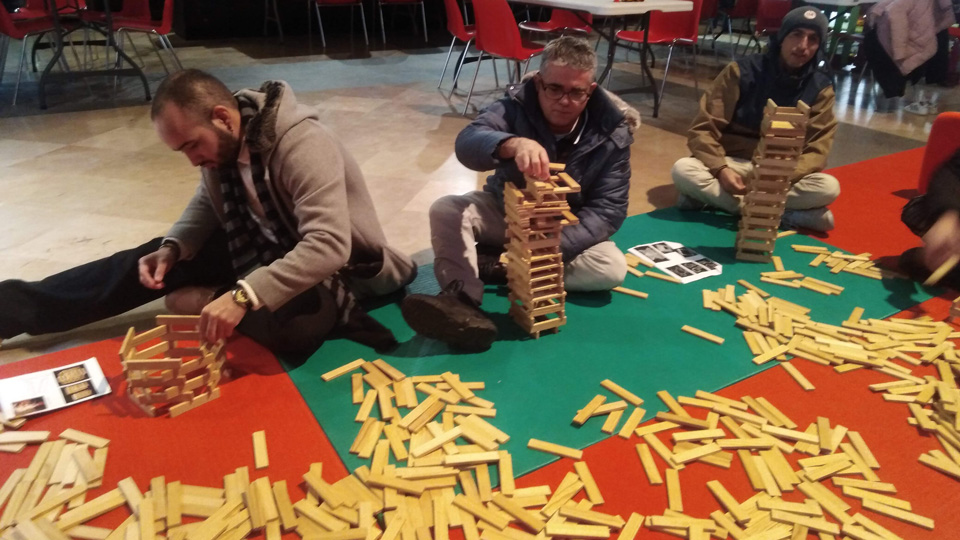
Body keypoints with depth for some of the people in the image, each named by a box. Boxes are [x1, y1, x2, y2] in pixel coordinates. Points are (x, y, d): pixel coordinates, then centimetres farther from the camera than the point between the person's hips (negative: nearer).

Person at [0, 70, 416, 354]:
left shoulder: (303, 146, -31)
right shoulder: (220, 141, -7)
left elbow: (328, 246, -39)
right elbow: (208, 204, 9)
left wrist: (243, 295, -45)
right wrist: (172, 248, -10)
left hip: (336, 267, -7)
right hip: (268, 246, 7)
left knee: (291, 323, -39)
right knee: (155, 260, -3)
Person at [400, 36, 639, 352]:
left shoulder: (611, 134, -17)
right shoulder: (517, 105, -18)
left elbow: (609, 209, -20)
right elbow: (467, 143, -37)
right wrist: (513, 144, -60)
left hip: (565, 230, 0)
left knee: (612, 268, -28)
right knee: (445, 209, -24)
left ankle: (491, 265, -22)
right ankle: (460, 299, -42)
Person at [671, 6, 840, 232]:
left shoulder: (821, 87, -2)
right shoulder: (742, 71, -8)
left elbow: (817, 149, -5)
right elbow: (703, 129, -10)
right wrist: (720, 169, -28)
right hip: (733, 163, -1)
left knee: (829, 187, -28)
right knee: (682, 170, -32)